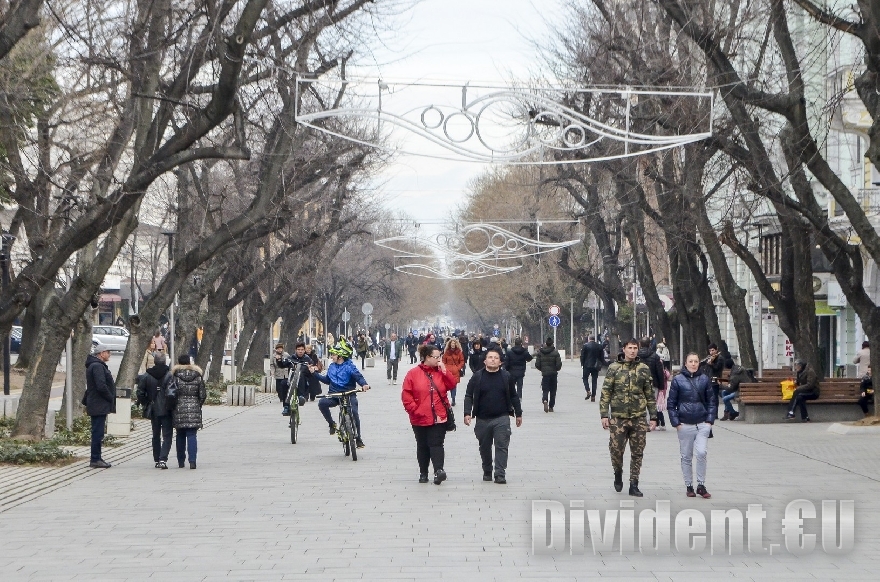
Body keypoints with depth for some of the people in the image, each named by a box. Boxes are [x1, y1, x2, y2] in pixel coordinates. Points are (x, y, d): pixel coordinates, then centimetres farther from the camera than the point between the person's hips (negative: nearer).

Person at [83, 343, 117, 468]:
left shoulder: (98, 366, 18)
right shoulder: (97, 366, -17)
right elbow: (101, 386, -25)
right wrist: (111, 398, -13)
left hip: (96, 405, 11)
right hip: (100, 405, -11)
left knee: (97, 432, 14)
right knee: (98, 432, -8)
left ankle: (96, 458, 20)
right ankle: (95, 459, -6)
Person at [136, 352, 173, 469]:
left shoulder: (146, 376, -2)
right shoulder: (170, 375, -11)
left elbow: (140, 393, -2)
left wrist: (146, 404, 11)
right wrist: (173, 406, -1)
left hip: (153, 411, 3)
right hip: (166, 411, -3)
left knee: (156, 436, 16)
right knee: (167, 436, 0)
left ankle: (157, 460, 18)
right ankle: (163, 459, -16)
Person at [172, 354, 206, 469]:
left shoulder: (175, 376, -4)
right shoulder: (197, 376, 2)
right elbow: (203, 395, 2)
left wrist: (172, 407, 10)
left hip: (179, 409, -1)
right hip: (194, 410, 1)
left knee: (180, 436, 11)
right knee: (192, 435, -1)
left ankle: (181, 461, 16)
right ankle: (192, 460, -14)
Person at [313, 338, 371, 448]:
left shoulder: (349, 366, -7)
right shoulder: (332, 367, 12)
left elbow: (358, 377, -18)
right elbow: (327, 380, 26)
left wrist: (364, 384, -39)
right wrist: (315, 373, 21)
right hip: (334, 395, 4)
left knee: (354, 412, -22)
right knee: (322, 403, -25)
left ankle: (358, 439, -7)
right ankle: (331, 424, -3)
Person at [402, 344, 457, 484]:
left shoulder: (441, 372, 6)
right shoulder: (413, 374, -3)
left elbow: (452, 384, -5)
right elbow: (406, 395, -4)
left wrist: (444, 370, -11)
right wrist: (415, 410, -10)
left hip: (439, 418, 0)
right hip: (420, 419, 0)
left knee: (436, 444, -11)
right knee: (422, 446, 11)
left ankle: (438, 470, -23)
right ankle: (423, 473, 21)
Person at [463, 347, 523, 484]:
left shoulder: (506, 377, 4)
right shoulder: (477, 376, 0)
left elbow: (513, 397, 12)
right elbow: (469, 396, 1)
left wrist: (518, 414, 13)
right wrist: (467, 413, -10)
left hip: (502, 418, -1)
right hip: (482, 419, 1)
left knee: (502, 446, -7)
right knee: (484, 447, 10)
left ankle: (500, 474, -8)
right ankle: (487, 472, 25)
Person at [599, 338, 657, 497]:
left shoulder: (644, 369, 7)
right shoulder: (614, 368, 1)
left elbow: (650, 395, 10)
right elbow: (605, 393, 0)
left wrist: (653, 417, 6)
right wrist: (604, 415, -8)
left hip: (639, 418, 2)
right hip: (618, 418, -1)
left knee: (637, 453, 3)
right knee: (616, 450, 0)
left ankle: (634, 485, 10)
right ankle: (618, 474, 29)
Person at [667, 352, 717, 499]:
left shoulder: (704, 379, 5)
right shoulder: (678, 380, 0)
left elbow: (712, 401, 10)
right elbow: (671, 403, 2)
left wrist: (710, 420, 1)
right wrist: (676, 422, -4)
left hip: (702, 424, 1)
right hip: (685, 425, -1)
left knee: (701, 453, -11)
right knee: (686, 456, 5)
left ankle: (701, 485, 1)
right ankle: (689, 486, 16)